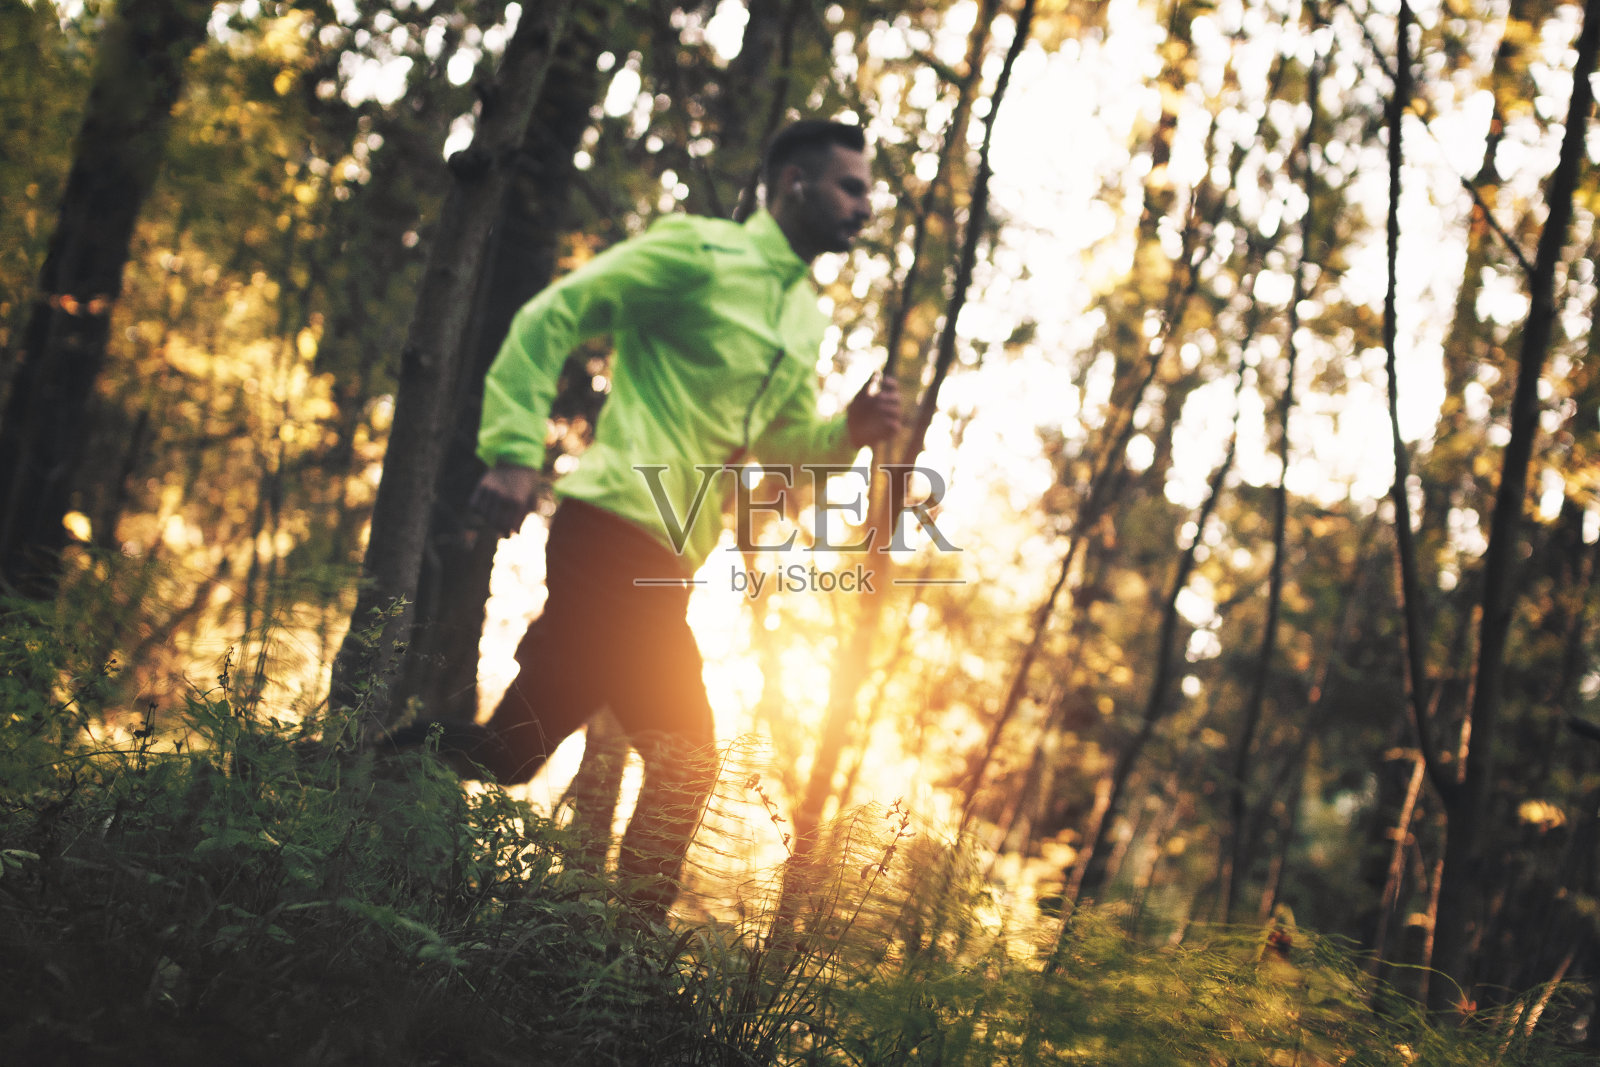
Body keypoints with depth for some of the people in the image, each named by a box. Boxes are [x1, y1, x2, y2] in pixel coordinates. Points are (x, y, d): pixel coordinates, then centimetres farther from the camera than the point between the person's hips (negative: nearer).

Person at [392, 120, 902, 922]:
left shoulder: (806, 319, 21)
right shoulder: (699, 250, -3)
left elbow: (783, 441, 28)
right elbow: (550, 316, -7)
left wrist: (849, 432, 6)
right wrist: (514, 451, -17)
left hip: (665, 567, 9)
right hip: (615, 530, -9)